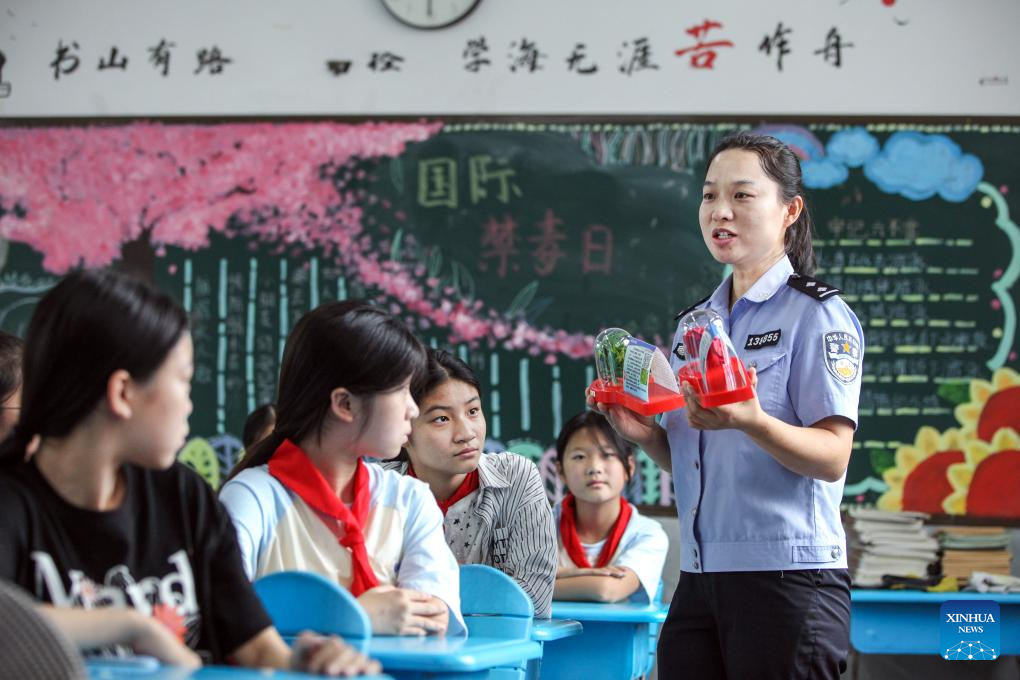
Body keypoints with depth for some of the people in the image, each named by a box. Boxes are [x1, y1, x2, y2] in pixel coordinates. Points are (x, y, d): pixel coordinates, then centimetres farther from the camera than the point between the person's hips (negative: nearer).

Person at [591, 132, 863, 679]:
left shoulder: (818, 315, -5)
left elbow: (832, 457, -14)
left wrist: (751, 420, -30)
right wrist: (646, 436, 2)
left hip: (787, 576, -6)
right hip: (699, 580, 7)